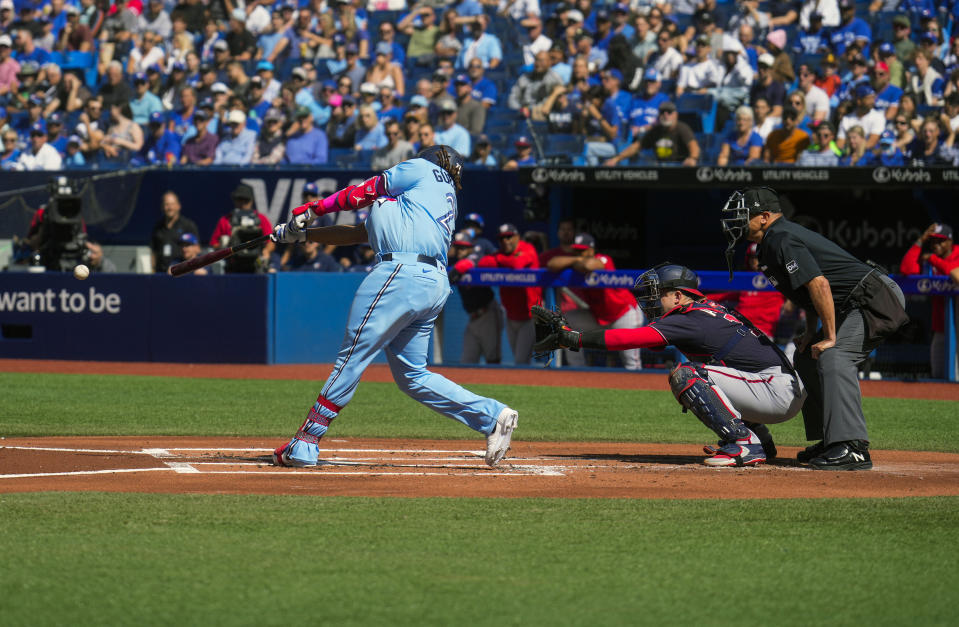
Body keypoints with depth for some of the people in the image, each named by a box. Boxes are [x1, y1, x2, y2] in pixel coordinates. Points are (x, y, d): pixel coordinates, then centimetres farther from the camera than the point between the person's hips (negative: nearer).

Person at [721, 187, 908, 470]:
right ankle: (828, 441, 21)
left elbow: (819, 284, -25)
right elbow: (808, 286, 27)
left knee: (833, 357, -29)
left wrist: (830, 338, -22)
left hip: (874, 300, -12)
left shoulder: (781, 240, -16)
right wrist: (811, 332, 18)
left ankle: (853, 448, -40)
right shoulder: (778, 238, 17)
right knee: (807, 357, 19)